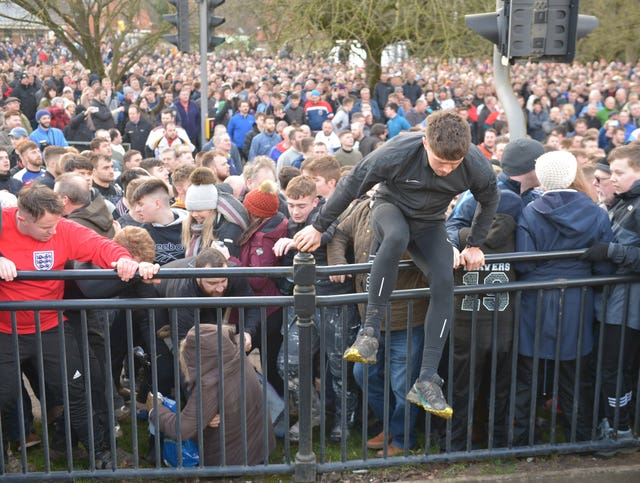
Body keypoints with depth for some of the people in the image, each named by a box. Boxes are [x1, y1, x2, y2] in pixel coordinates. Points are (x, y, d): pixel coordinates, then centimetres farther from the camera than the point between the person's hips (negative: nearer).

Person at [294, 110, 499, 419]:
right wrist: (319, 227, -11)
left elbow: (489, 202, 1)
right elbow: (351, 185, -17)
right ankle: (370, 332, -31)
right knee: (397, 237, -40)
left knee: (445, 282, -22)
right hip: (391, 208, -2)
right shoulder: (397, 153, -31)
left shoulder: (477, 167, -24)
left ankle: (426, 381, -17)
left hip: (430, 224, 3)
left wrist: (474, 245, 0)